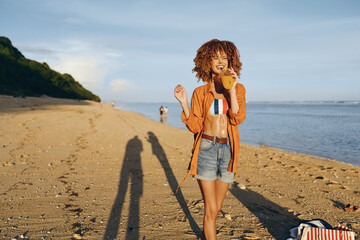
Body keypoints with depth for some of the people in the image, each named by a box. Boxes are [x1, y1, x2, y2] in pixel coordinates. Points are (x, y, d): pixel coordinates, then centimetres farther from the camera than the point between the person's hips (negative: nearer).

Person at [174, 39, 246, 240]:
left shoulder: (238, 89, 6)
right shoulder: (200, 92, 3)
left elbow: (238, 118, -10)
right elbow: (195, 126, -3)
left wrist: (231, 89, -17)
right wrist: (184, 103, -15)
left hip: (228, 150, 2)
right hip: (206, 149, -2)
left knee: (216, 207, 15)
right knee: (211, 209, -2)